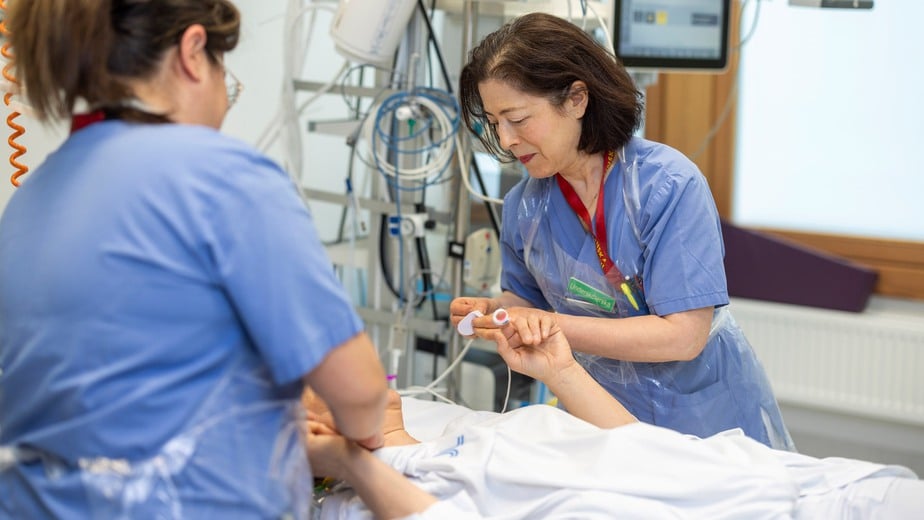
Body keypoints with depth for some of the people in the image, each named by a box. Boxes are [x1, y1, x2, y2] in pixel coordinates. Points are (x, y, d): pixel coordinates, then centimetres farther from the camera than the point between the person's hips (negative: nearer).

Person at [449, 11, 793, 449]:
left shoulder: (668, 184, -21)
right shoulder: (523, 205, -4)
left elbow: (684, 335, -25)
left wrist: (553, 326, -27)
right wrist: (492, 311, -10)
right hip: (609, 413, 4)